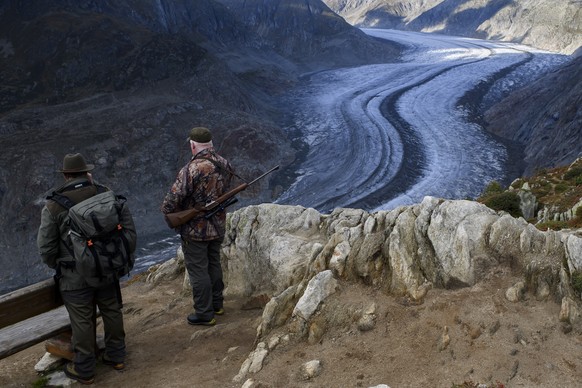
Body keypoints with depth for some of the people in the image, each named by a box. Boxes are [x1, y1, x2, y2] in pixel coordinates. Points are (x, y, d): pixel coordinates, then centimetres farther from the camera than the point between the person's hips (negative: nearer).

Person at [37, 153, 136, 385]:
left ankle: (84, 370, 23)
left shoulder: (53, 206, -11)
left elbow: (45, 247, -7)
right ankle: (116, 357, 34)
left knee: (82, 321, 9)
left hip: (75, 276, -3)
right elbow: (129, 229, -3)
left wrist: (58, 266, 12)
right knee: (112, 312, 19)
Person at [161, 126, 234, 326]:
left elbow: (173, 199, -22)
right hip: (218, 227, 7)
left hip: (195, 230, -7)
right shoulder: (225, 165, -3)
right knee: (214, 264, 22)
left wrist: (167, 210, -1)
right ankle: (216, 304, 36)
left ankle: (204, 313, 14)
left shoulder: (191, 169, -25)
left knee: (198, 270, 5)